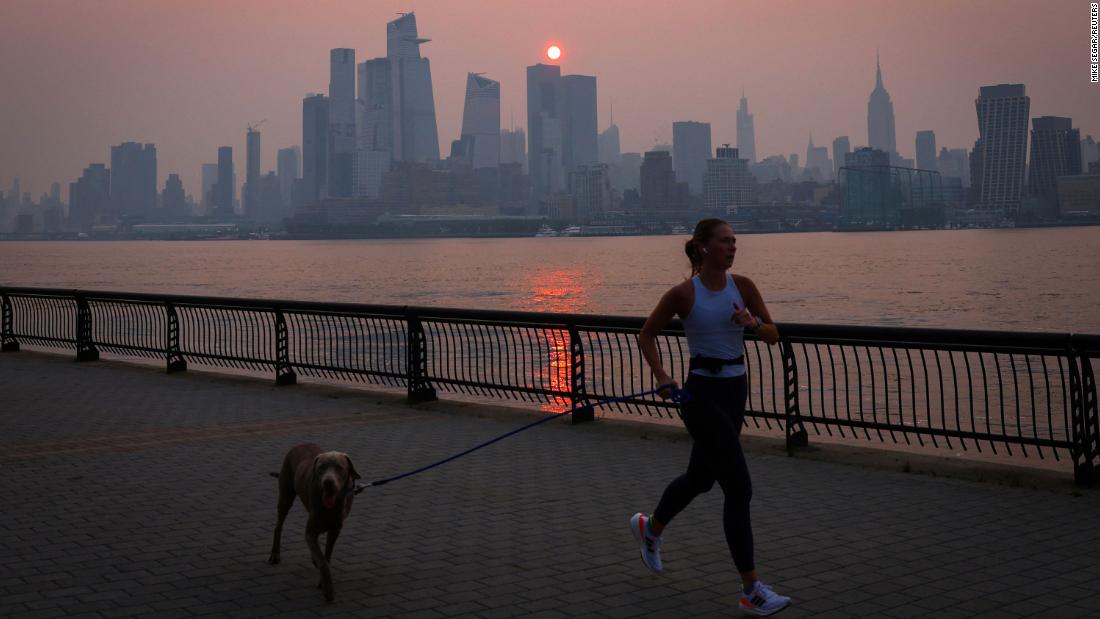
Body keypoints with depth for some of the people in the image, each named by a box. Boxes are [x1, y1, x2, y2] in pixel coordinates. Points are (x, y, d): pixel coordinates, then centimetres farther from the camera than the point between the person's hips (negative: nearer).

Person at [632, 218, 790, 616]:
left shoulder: (742, 286, 2)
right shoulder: (683, 293, -9)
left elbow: (773, 336, 5)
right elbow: (647, 334, 3)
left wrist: (753, 322, -16)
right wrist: (662, 378, -9)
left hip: (735, 390, 7)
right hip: (702, 393, -6)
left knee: (700, 478, 22)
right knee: (739, 489, -10)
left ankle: (650, 528, 51)